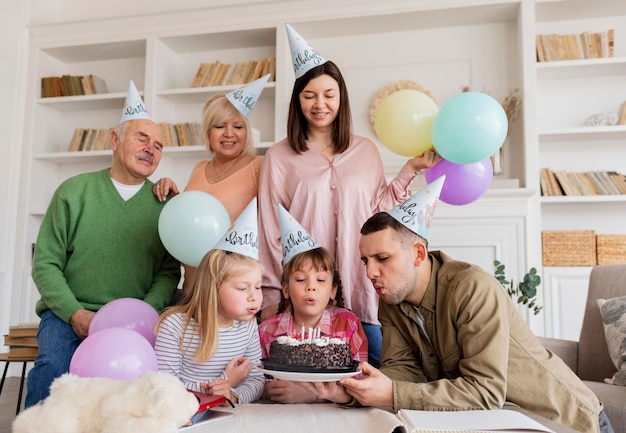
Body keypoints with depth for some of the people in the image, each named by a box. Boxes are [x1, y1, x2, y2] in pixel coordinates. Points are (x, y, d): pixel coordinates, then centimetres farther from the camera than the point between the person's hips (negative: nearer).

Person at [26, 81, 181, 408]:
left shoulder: (165, 204, 5)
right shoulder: (74, 191, 4)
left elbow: (169, 272, 4)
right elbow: (45, 263, 3)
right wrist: (74, 313, -10)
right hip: (69, 312, 0)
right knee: (53, 364, -28)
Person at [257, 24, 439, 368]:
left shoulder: (365, 151, 10)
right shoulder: (279, 157, 0)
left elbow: (378, 212, 10)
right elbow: (271, 232, 0)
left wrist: (410, 170, 6)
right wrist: (273, 300, -2)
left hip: (360, 292, 3)